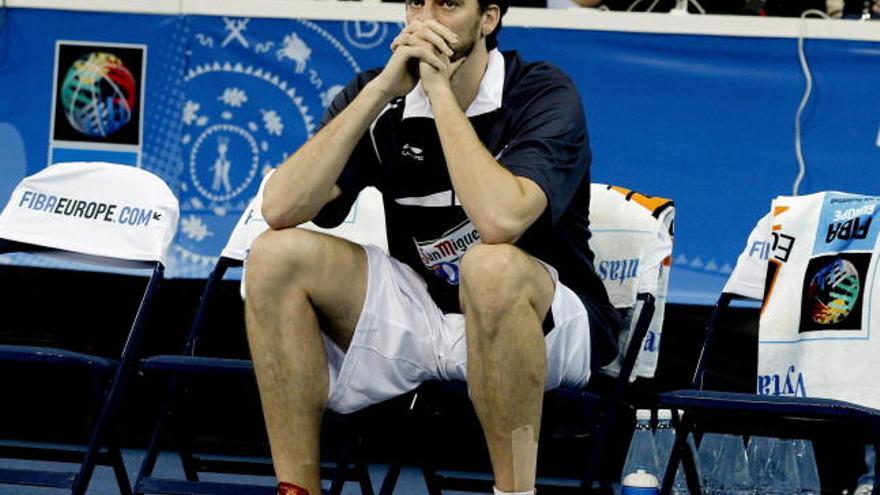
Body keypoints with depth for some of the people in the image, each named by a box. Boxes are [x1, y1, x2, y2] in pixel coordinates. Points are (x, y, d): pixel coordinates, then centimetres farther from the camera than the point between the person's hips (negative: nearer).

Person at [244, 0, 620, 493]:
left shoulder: (545, 96, -13)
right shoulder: (376, 98, -1)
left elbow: (500, 219, -32)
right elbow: (281, 208, -14)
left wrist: (440, 91, -24)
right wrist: (381, 90, -19)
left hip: (546, 317, -5)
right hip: (419, 313, 5)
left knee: (492, 268, -38)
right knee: (277, 256, -15)